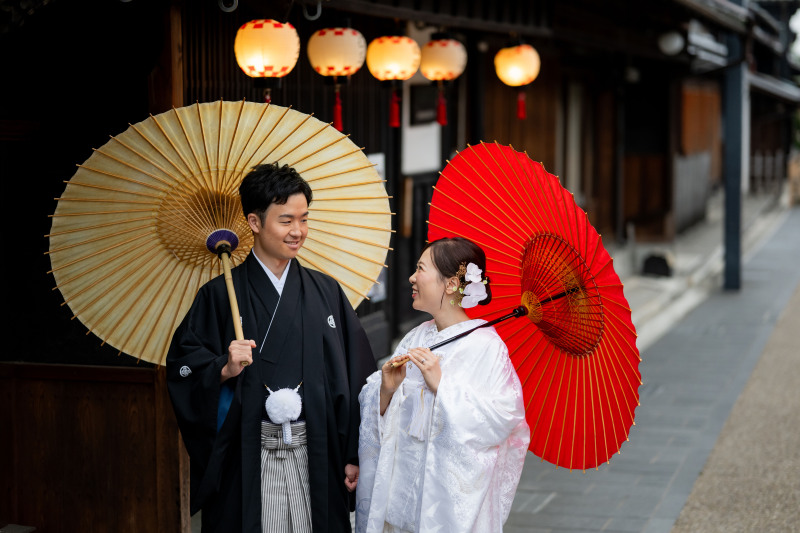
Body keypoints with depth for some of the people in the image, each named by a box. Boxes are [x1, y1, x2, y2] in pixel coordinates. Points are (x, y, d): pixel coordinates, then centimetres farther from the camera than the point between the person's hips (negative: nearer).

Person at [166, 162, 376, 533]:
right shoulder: (220, 295, 2)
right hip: (247, 459, -2)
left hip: (314, 454, 2)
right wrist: (224, 369, -19)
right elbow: (183, 365, 0)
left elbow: (353, 376, 7)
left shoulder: (326, 292, 9)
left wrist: (354, 454, 3)